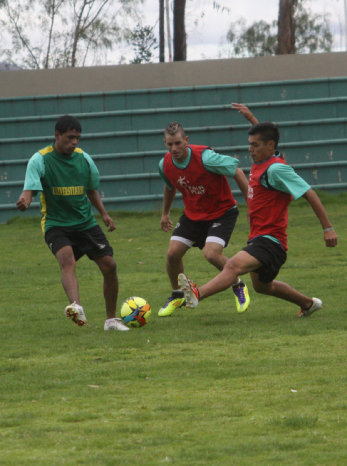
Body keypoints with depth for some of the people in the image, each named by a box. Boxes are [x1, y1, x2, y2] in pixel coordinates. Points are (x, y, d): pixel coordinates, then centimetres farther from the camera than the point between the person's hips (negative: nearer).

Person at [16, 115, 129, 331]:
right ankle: (76, 307, -53)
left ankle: (111, 319, 15)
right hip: (56, 224, -5)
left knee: (109, 265, -3)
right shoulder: (40, 160, -10)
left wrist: (104, 214, 7)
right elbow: (29, 190, -21)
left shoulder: (84, 159, 4)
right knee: (67, 258, -32)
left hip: (86, 222, 5)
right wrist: (24, 202, -44)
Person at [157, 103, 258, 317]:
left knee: (211, 253, -24)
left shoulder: (205, 157, -29)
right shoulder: (165, 165, -10)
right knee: (173, 253, -6)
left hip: (222, 211, -6)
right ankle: (177, 296, 21)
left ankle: (239, 287, 4)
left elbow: (237, 172, -19)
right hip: (193, 214, 6)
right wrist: (165, 213, 27)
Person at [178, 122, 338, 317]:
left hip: (270, 240, -11)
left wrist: (328, 228, -18)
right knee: (262, 285, 28)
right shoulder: (259, 165, 8)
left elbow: (309, 194, -19)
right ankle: (308, 303, 45)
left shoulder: (276, 169, -18)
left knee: (234, 265, -32)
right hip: (258, 237, 11)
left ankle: (197, 294, -52)